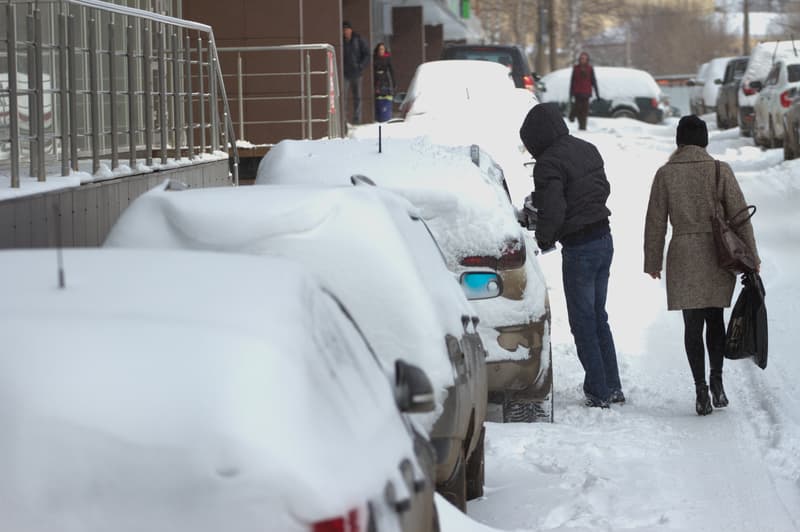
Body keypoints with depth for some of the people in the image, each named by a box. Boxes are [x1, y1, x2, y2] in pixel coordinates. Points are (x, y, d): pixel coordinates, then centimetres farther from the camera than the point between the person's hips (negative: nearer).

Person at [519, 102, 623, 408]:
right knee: (598, 316, 18)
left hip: (578, 248, -8)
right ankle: (613, 387, 21)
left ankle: (598, 392, 5)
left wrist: (544, 239, -7)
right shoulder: (587, 149, 8)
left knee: (583, 321, 3)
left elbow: (553, 211, -25)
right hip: (604, 239, 8)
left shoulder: (549, 163, -18)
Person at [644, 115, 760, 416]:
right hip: (718, 256, 0)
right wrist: (751, 257, 5)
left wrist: (653, 262, 11)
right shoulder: (720, 171, -3)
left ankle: (701, 388, -5)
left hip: (683, 256, 0)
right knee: (715, 318, 16)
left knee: (692, 324, 4)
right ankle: (716, 380, 4)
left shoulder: (665, 174, -2)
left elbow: (655, 222, 1)